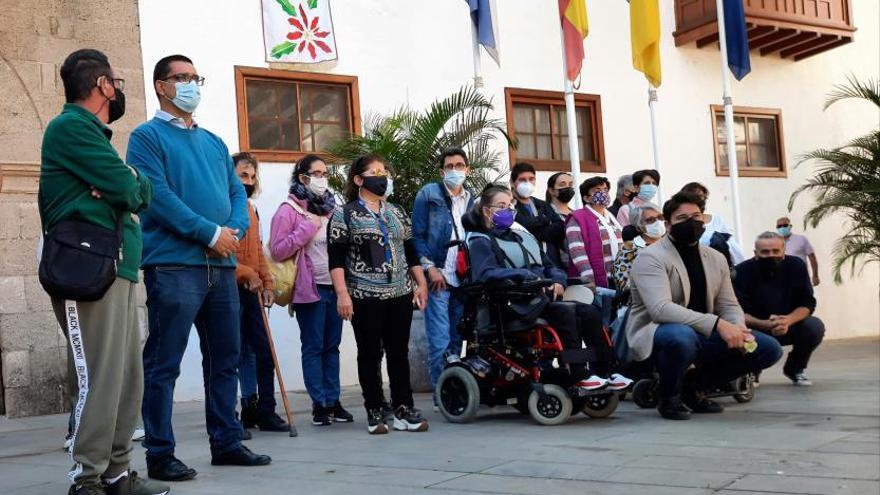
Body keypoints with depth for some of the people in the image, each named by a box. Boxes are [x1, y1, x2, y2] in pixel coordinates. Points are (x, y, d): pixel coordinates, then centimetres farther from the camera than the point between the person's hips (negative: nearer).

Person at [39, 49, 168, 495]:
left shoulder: (92, 134, 25)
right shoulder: (71, 126, -6)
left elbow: (137, 195, 16)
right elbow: (130, 189, -13)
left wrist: (127, 187, -5)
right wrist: (137, 184, 9)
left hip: (118, 269, 9)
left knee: (127, 378, 8)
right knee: (100, 379, -9)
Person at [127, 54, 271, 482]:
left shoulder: (214, 142, 21)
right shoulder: (148, 136, 0)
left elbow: (237, 193, 15)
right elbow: (157, 195, -13)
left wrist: (235, 231, -7)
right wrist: (211, 233, -16)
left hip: (221, 265, 7)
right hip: (173, 265, -7)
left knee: (225, 358, 11)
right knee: (164, 363, -3)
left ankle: (226, 442, 21)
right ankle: (160, 454, 4)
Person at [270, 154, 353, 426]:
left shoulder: (330, 208, 15)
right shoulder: (289, 210, -4)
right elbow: (278, 250, -11)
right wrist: (307, 228, -15)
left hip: (334, 285, 6)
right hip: (310, 288, -6)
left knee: (332, 345, 8)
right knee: (313, 347, 0)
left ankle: (333, 402, 14)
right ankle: (319, 405, 5)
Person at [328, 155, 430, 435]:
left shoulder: (397, 213, 15)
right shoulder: (345, 215, 0)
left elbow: (410, 253, 19)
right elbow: (336, 259, -7)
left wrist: (421, 284, 12)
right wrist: (342, 294, -15)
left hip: (400, 295, 4)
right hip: (365, 297, -4)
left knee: (399, 353, 5)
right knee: (370, 354, 2)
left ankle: (403, 410, 10)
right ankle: (375, 413, 10)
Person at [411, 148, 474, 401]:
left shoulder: (471, 200, 16)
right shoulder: (428, 194, 3)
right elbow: (417, 235, -1)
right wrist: (430, 268, -10)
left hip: (463, 280, 5)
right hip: (437, 277, -4)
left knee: (456, 339, 9)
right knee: (440, 341, -8)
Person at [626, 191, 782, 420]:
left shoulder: (716, 259, 12)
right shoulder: (650, 257, -13)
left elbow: (729, 305, 10)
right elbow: (661, 309, -26)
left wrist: (739, 329, -16)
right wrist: (717, 324, -33)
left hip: (703, 335, 7)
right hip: (657, 334, -7)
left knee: (770, 348, -4)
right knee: (682, 336, -42)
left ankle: (693, 386, 10)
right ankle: (669, 397, -9)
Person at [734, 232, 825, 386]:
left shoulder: (796, 266, -12)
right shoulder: (743, 270, -18)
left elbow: (807, 304, -11)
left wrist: (788, 320, -33)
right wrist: (765, 324, -39)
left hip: (789, 326, 2)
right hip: (755, 329, -2)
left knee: (815, 327, -24)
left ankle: (795, 369, 6)